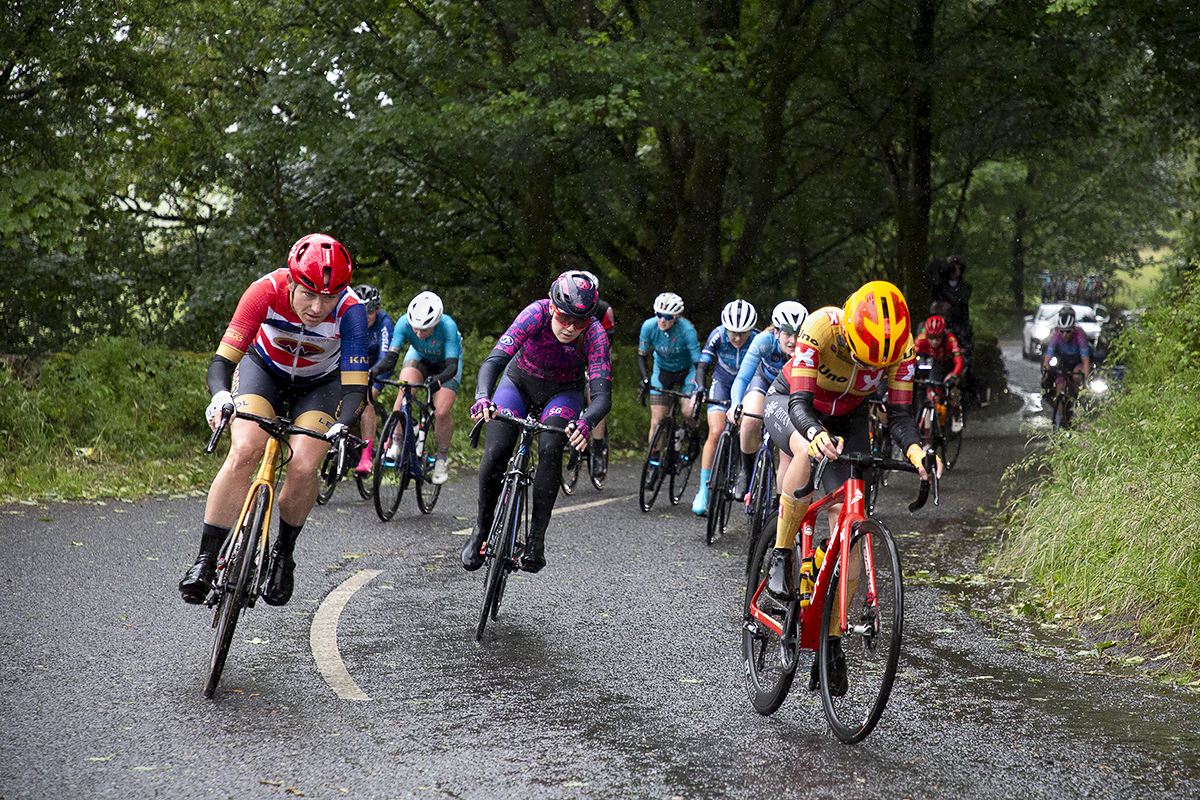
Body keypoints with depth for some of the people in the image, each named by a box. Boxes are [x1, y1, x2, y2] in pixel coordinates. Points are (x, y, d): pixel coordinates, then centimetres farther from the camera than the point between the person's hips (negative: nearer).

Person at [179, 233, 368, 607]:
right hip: (264, 369, 0)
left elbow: (354, 385, -34)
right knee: (245, 451, -25)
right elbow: (223, 358, -35)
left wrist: (342, 425, -53)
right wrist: (219, 396, -56)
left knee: (304, 467, -23)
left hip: (320, 384, 0)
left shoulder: (349, 310, -33)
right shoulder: (267, 291, -33)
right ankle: (205, 560, -17)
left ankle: (283, 553, 5)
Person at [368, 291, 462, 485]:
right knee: (405, 390, -28)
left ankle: (442, 456, 8)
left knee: (441, 412, -18)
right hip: (419, 358, 2)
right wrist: (375, 370, -53)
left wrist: (437, 380, -60)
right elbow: (391, 357, -33)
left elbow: (452, 366, -41)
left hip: (445, 364, -2)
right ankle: (395, 443, -15)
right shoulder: (405, 323, -31)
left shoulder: (448, 326, -38)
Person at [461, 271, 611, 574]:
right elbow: (495, 360, -38)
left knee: (550, 449, -28)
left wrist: (586, 422, -58)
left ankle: (537, 539, -18)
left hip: (563, 393, 0)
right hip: (520, 382, 0)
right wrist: (483, 397, -58)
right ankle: (481, 528, 6)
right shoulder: (536, 314, -31)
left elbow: (602, 395, -36)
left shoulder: (595, 335, -30)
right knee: (495, 453, -19)